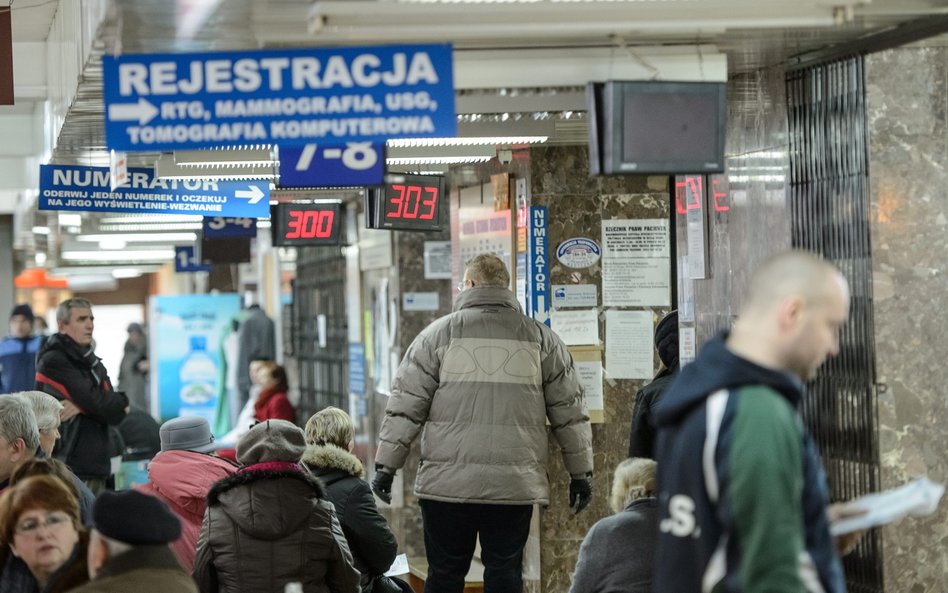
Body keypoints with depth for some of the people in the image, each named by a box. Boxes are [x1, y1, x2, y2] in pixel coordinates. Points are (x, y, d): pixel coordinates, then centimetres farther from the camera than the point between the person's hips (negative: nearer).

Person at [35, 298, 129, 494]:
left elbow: (117, 415, 6)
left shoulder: (93, 364, 17)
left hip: (97, 468, 7)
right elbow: (98, 405, -15)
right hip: (68, 469, -7)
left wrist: (81, 406, -12)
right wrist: (121, 401, 5)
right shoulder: (54, 362, -7)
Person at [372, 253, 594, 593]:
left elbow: (405, 408, 0)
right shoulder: (541, 339, 8)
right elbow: (570, 414, 10)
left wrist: (386, 466, 6)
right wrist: (581, 473, 17)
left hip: (447, 484, -1)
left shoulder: (438, 334, 2)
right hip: (515, 485, 1)